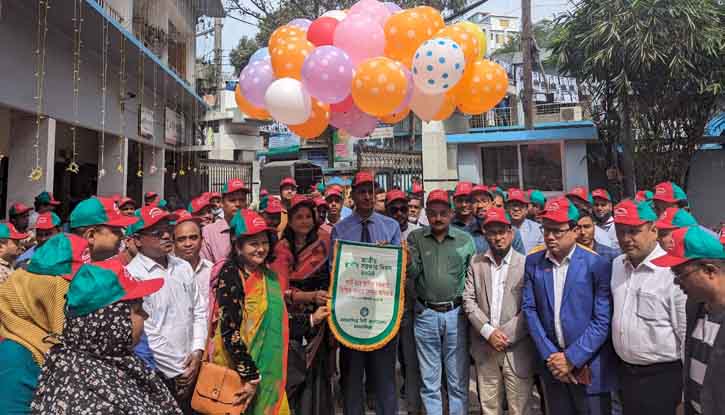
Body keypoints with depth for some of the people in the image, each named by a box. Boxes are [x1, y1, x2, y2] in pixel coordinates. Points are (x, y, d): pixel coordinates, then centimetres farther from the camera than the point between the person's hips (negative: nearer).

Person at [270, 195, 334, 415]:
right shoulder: (281, 249, -1)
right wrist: (312, 296, -24)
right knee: (292, 376, -2)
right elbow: (280, 290, -9)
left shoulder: (323, 243, 3)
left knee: (317, 374, 1)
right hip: (291, 321, -1)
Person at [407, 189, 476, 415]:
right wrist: (407, 260, -26)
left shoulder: (465, 239, 1)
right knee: (429, 380, 12)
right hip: (426, 314, 1)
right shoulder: (415, 238, 2)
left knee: (458, 379, 11)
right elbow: (413, 274, -6)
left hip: (456, 313, 0)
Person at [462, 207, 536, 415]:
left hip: (517, 349, -2)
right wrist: (488, 332, -10)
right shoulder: (476, 262, 6)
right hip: (484, 349, 3)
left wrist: (506, 335, -13)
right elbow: (468, 300, 1)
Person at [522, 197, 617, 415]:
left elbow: (603, 320, -13)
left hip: (589, 365, -3)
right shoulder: (533, 262, -1)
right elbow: (529, 309, -2)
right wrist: (549, 355, -8)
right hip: (551, 362, 4)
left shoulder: (597, 264, -12)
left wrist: (572, 358, -15)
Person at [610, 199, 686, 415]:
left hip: (662, 377, -6)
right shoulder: (617, 264, 1)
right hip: (625, 371, 6)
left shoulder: (674, 272, -18)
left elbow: (688, 334, -14)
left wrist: (687, 392, -9)